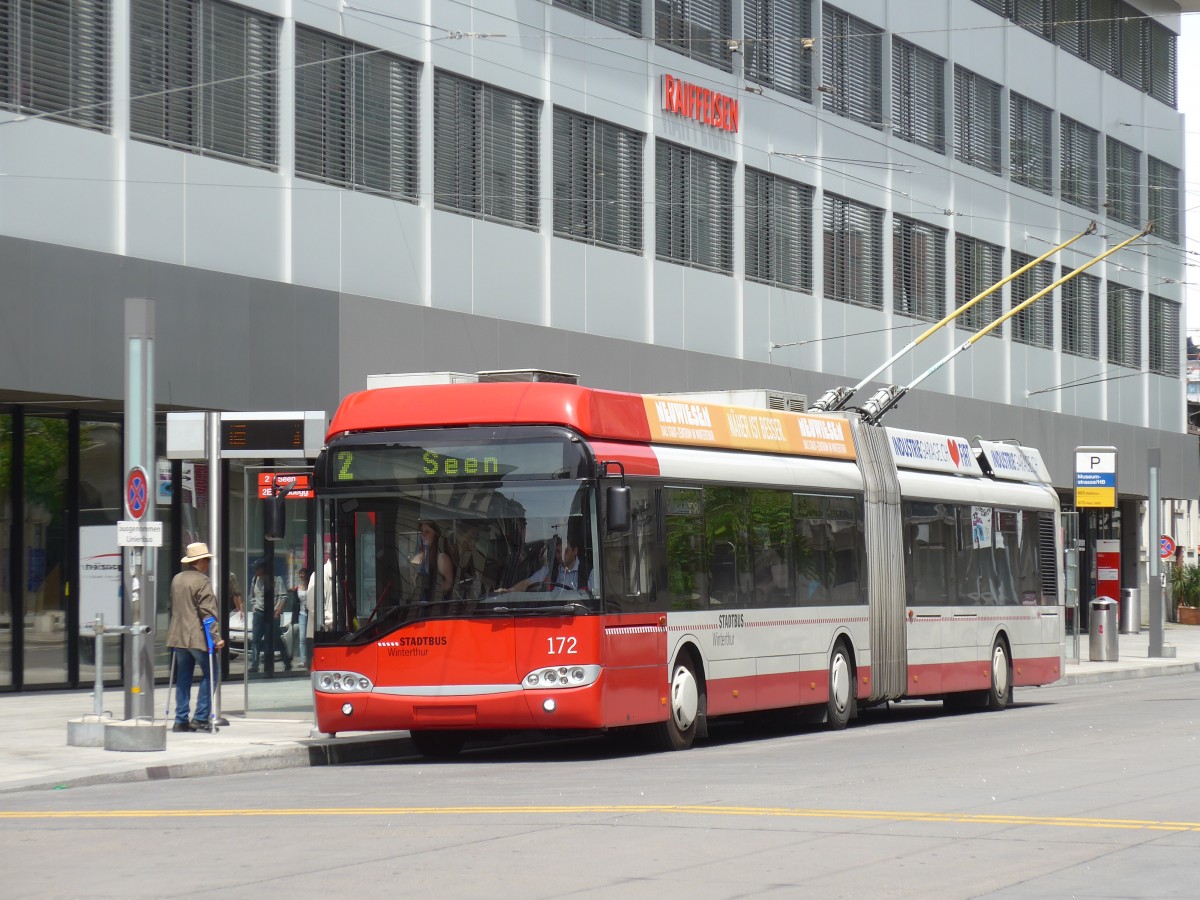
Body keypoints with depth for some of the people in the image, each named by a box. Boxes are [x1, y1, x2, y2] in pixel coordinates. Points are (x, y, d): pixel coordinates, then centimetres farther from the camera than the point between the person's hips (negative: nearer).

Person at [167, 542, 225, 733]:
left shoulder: (176, 580, 13)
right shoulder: (202, 581, -11)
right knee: (209, 675, 2)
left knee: (183, 678, 12)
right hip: (198, 637, -7)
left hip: (178, 637, 7)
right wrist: (216, 637, -16)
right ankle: (201, 718, -4)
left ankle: (181, 720, 10)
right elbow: (207, 612, -16)